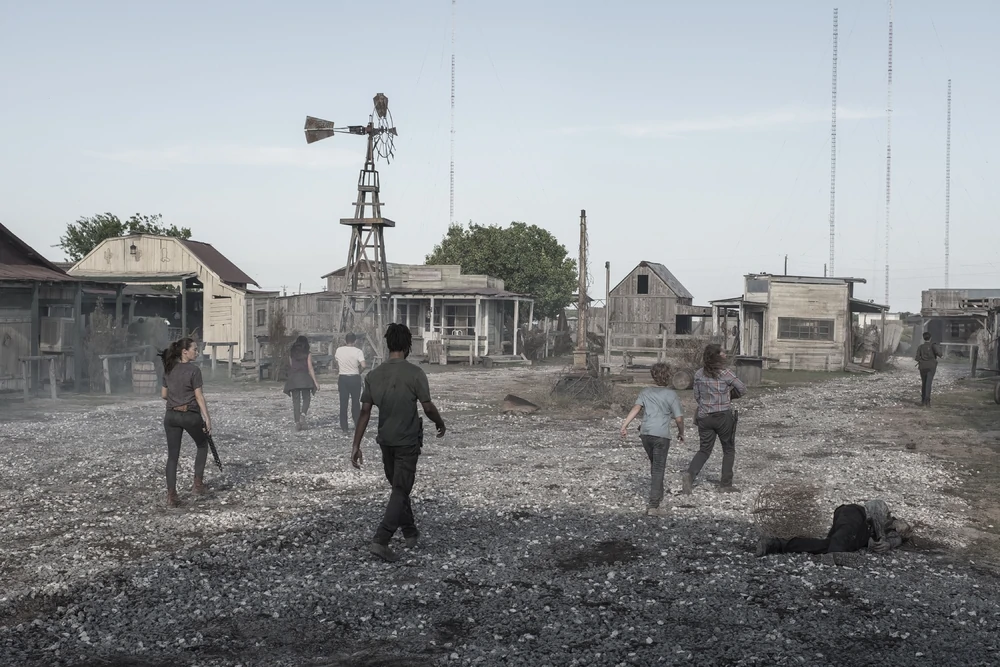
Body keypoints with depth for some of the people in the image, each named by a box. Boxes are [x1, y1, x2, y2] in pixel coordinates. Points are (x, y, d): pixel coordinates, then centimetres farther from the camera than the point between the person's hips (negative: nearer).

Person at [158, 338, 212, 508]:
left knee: (172, 456, 6)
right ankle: (198, 484, 16)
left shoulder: (169, 370, 5)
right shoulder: (193, 370, -12)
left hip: (171, 416, 5)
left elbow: (163, 395, 10)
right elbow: (199, 397, -13)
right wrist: (207, 418, -11)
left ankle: (171, 496, 2)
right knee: (202, 445, 21)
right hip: (190, 415, -5)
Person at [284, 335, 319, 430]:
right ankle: (303, 415, -18)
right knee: (306, 399, 9)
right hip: (304, 378, -2)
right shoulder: (307, 355, 0)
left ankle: (297, 422, -3)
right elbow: (310, 369, -4)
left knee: (296, 401, 3)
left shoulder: (291, 354, 7)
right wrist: (315, 382, -3)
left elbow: (291, 367, 9)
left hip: (293, 379, 2)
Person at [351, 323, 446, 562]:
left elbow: (365, 411, -4)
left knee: (398, 486, 20)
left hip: (386, 441, 5)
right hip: (408, 441, -5)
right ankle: (381, 540, -12)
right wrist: (440, 424, 7)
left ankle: (410, 533, 32)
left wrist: (356, 445, -1)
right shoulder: (415, 374, -16)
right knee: (401, 490, -1)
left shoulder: (373, 375, -3)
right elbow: (428, 407, -13)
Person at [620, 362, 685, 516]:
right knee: (658, 470, -4)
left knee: (654, 465, 23)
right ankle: (653, 506, -11)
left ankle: (658, 495, 36)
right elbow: (679, 418, 1)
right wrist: (681, 433, 18)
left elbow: (636, 408, -2)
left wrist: (624, 425, -8)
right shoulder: (671, 395, 4)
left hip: (645, 433, 4)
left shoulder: (645, 392, 12)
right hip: (661, 435, -4)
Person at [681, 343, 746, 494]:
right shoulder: (725, 373, -12)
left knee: (705, 449, 14)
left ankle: (690, 473, -11)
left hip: (704, 417, 4)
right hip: (724, 416, -4)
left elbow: (697, 396, 7)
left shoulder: (699, 374, 0)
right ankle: (725, 484, 14)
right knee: (729, 450, 14)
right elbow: (742, 389, -4)